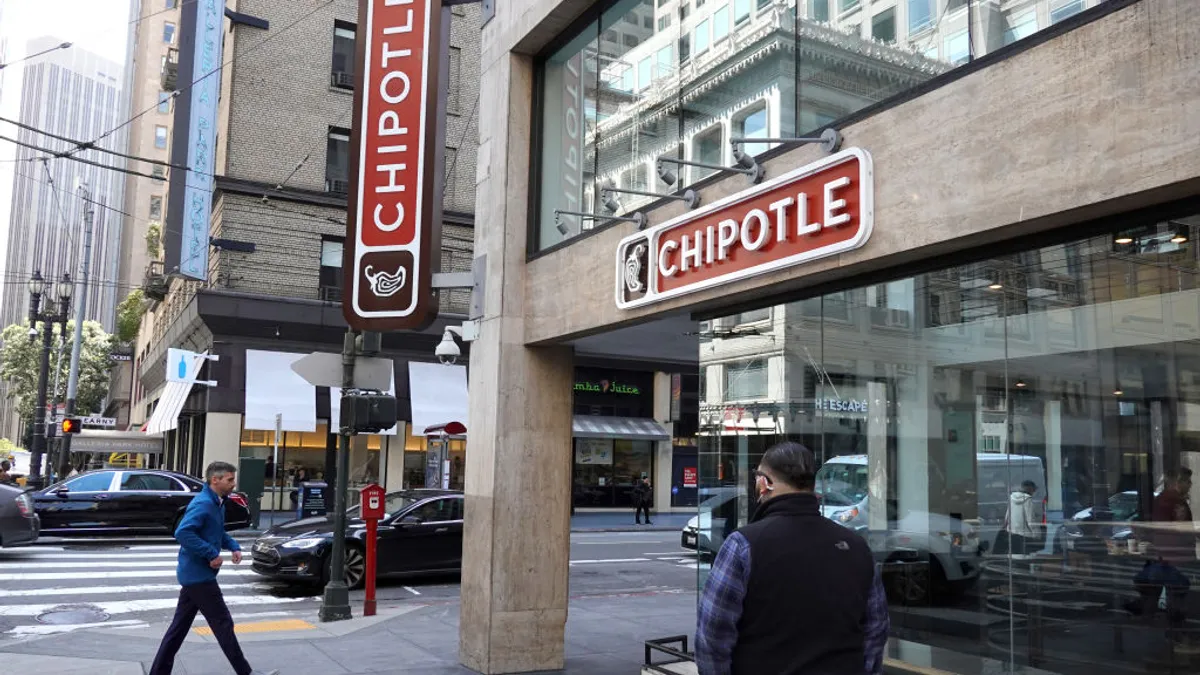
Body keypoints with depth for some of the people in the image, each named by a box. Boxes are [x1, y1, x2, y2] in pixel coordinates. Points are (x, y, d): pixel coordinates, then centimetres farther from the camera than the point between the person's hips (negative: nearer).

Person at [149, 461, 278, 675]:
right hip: (199, 575, -10)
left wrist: (234, 546, 9)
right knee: (223, 624, -2)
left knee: (180, 625, 14)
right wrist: (212, 554, -27)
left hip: (194, 575, 10)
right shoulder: (203, 504, -20)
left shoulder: (218, 504, 12)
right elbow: (183, 532, -31)